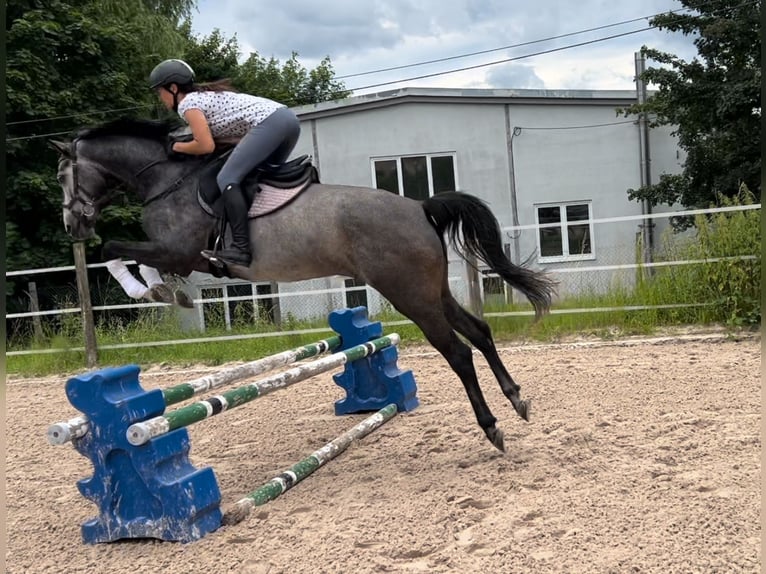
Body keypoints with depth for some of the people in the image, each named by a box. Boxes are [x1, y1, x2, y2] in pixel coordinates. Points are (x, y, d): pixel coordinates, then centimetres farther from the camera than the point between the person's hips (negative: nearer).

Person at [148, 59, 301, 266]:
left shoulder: (187, 103, 2)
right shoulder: (206, 94, 29)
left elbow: (206, 146, -6)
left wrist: (175, 147, 9)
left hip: (269, 123, -10)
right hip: (288, 117, 10)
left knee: (227, 179, -11)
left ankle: (241, 249, -21)